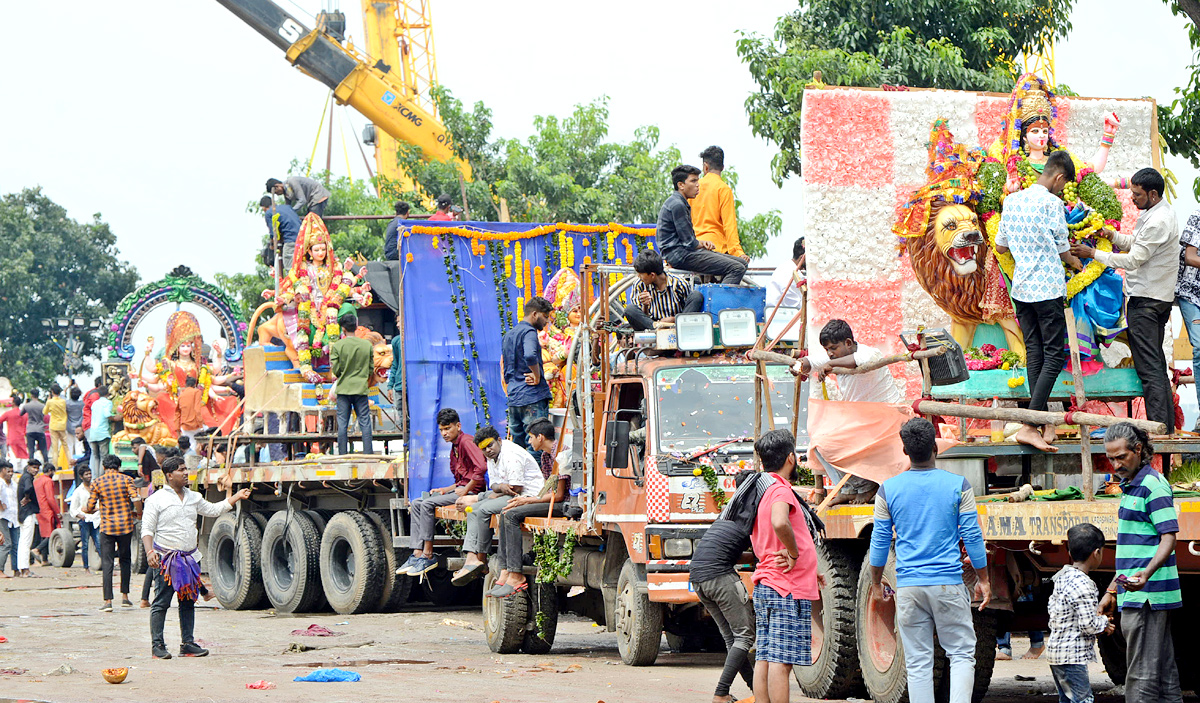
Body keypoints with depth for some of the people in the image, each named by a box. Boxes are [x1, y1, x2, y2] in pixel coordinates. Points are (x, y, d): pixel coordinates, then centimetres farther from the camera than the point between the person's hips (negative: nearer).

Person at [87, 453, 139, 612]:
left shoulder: (97, 483, 0)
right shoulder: (126, 479, 0)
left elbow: (90, 507, 0)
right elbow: (136, 499, -10)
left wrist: (86, 509, 23)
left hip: (107, 527, -1)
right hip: (125, 525, 1)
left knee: (106, 563, 0)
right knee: (125, 560, 17)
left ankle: (108, 601, -8)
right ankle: (125, 596, 17)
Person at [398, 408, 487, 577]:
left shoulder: (467, 441, -10)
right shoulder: (454, 448, 21)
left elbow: (481, 467, -26)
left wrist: (465, 490, -19)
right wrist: (444, 490, 8)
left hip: (471, 491, -10)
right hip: (460, 488, 10)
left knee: (427, 504, -22)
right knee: (416, 504, 2)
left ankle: (428, 555, -20)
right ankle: (417, 554, -8)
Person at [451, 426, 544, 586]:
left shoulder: (511, 455, -17)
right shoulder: (492, 458, 15)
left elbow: (516, 488, -19)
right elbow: (493, 485, 14)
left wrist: (494, 496, -5)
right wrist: (500, 487, -11)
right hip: (508, 495, 10)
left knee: (483, 509, -23)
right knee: (474, 510, -1)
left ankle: (481, 559, -15)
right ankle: (471, 558, -15)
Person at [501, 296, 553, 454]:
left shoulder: (508, 335, 21)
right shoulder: (529, 332, -9)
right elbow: (530, 356, -29)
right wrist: (537, 377, -17)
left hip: (513, 399, 9)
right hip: (533, 397, -9)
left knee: (517, 445, 11)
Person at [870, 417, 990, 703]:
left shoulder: (888, 490, 0)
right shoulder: (958, 486, -3)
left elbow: (880, 541, 6)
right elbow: (972, 537, -1)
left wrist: (876, 583, 18)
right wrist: (983, 580, 9)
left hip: (908, 586, 1)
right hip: (948, 583, -1)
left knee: (918, 663, 5)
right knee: (961, 654, 7)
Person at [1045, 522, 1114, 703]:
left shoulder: (1062, 576, 8)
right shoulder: (1083, 585, -20)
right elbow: (1088, 625, -22)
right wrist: (1103, 622, 0)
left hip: (1055, 652, 10)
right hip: (1072, 655, -10)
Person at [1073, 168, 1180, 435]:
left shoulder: (1158, 222, -20)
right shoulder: (1156, 213, 13)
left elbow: (1133, 260, -19)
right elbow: (1135, 243, 21)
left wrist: (1093, 253, -13)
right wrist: (1110, 235, 5)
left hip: (1146, 300, -11)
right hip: (1158, 297, 11)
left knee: (1148, 366, -9)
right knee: (1156, 363, 13)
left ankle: (1159, 426, -9)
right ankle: (1167, 424, 16)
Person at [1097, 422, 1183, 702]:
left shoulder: (1153, 485, -12)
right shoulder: (1130, 486, 19)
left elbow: (1169, 537, -19)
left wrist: (1146, 574, -35)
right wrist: (1112, 590, 25)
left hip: (1145, 596, -10)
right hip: (1135, 595, 10)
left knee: (1142, 674, -11)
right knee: (1165, 673, 10)